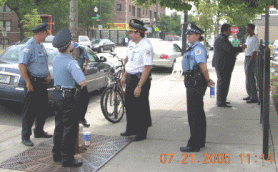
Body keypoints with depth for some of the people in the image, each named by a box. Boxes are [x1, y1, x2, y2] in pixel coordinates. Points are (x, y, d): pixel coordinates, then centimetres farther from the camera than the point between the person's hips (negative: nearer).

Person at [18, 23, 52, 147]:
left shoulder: (41, 46, 15)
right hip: (33, 83, -9)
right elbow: (22, 65, -22)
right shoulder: (29, 46, -15)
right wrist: (28, 83, -23)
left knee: (43, 109, 16)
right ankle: (25, 136, 7)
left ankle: (39, 131, 31)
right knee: (30, 111, -2)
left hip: (42, 82, 9)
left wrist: (48, 74, 15)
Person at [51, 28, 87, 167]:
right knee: (70, 128, -1)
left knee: (59, 126, 18)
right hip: (68, 98, -9)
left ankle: (57, 154, 29)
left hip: (57, 94, 9)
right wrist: (84, 81, -4)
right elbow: (82, 82, -29)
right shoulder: (71, 62, -21)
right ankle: (67, 159, 4)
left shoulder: (56, 59, 5)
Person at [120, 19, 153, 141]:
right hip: (130, 78, 9)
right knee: (129, 105, 17)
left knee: (141, 107, 3)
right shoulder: (132, 44, 7)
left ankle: (142, 133, 18)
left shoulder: (146, 47, -21)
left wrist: (139, 86, -26)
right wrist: (124, 76, 19)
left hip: (141, 79, -8)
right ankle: (131, 129, 34)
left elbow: (147, 68, -24)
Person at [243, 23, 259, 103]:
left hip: (251, 58, -9)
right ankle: (250, 95, 22)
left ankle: (254, 97, -5)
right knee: (248, 78, 13)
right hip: (246, 58, 9)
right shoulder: (248, 38, 14)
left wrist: (250, 62, -22)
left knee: (251, 78, -9)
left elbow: (254, 52, -19)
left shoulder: (255, 38, -14)